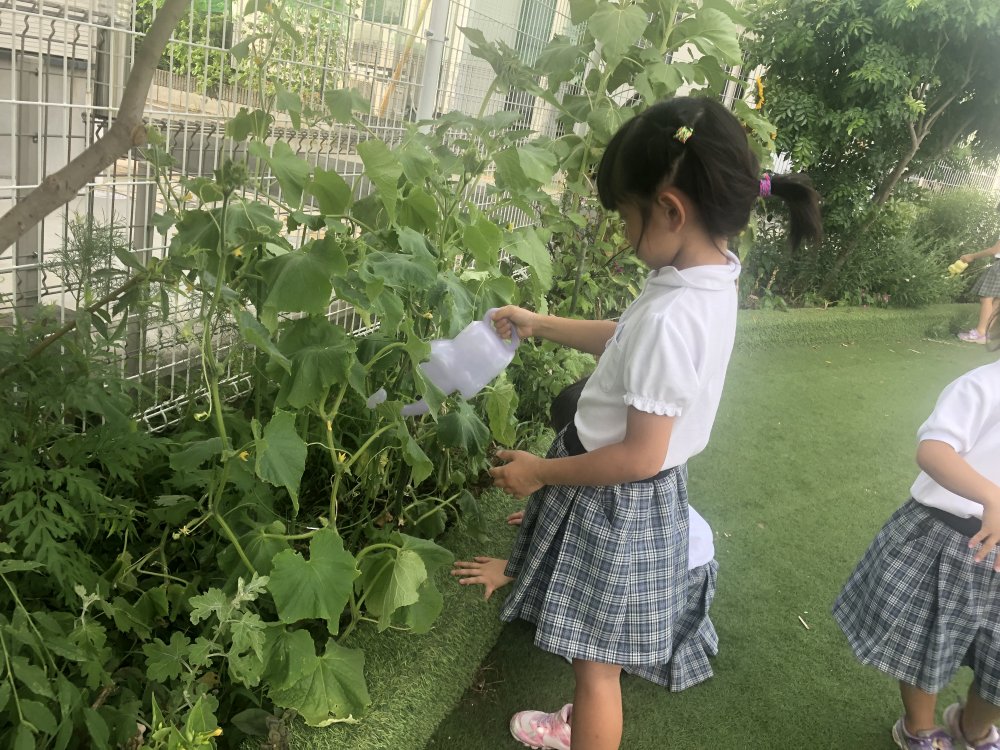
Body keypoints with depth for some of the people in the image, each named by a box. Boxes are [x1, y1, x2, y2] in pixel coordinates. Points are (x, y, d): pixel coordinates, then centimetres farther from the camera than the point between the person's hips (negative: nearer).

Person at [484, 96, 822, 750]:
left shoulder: (673, 317, -32)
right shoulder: (710, 281, -3)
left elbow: (640, 456, -27)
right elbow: (627, 339, 15)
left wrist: (541, 471, -15)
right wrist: (539, 323, 17)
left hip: (618, 500, -9)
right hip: (640, 493, 9)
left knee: (598, 659, 12)